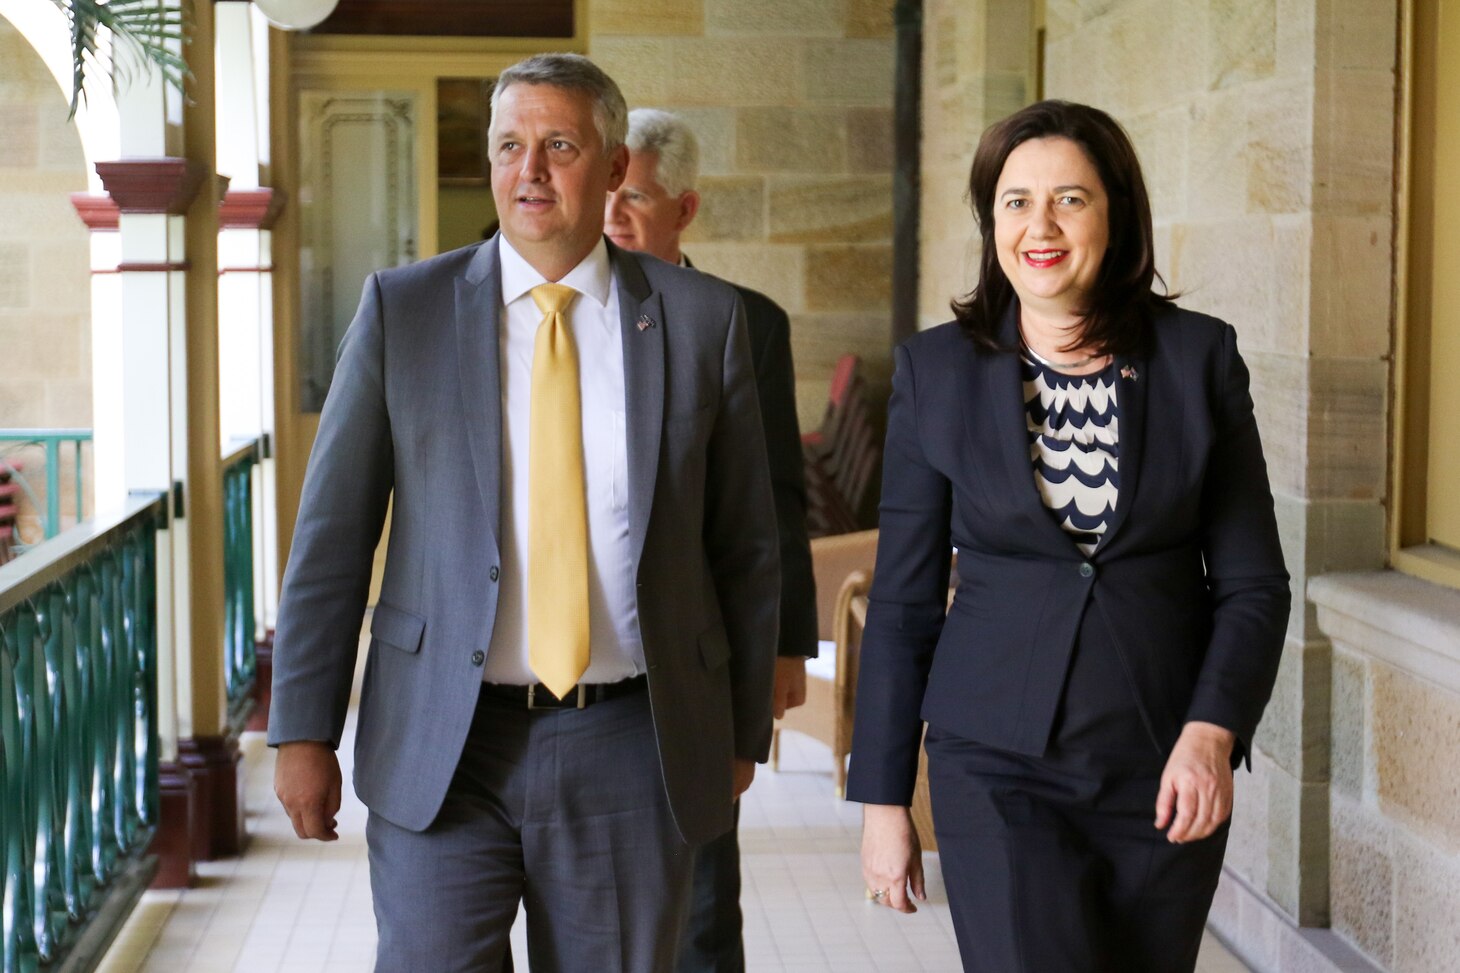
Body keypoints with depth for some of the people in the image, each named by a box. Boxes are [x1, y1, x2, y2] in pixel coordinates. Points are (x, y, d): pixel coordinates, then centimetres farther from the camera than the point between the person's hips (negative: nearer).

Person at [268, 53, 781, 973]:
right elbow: (331, 533, 2)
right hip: (442, 749, 0)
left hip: (633, 750, 1)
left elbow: (747, 543, 7)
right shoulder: (402, 308, 1)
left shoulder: (702, 318, 2)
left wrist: (743, 733, 10)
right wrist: (304, 731, 0)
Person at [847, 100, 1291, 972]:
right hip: (1000, 769, -1)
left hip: (1167, 772, 1)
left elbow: (1254, 582, 2)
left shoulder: (1198, 357, 0)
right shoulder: (938, 370, 0)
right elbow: (903, 601, 3)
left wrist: (1212, 731, -14)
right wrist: (883, 800, 3)